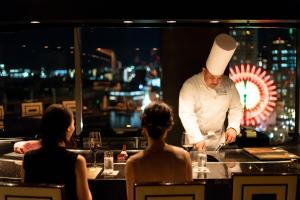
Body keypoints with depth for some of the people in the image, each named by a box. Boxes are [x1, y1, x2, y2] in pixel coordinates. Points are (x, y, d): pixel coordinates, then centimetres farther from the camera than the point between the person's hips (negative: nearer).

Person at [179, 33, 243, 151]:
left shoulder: (229, 85, -3)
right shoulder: (190, 85, -17)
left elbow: (236, 108, 5)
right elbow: (186, 114, -24)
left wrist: (233, 127, -12)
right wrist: (198, 139, -31)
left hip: (219, 140, 4)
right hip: (195, 139, -4)